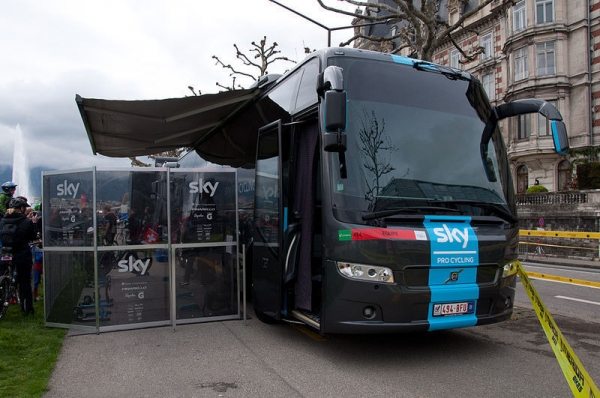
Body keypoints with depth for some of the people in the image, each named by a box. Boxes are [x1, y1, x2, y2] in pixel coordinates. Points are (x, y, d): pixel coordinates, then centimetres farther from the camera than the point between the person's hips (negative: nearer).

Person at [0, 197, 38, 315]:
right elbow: (33, 237, -2)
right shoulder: (26, 222, -13)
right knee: (25, 282, 9)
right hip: (23, 255, -3)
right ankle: (28, 308, 18)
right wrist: (33, 223, 8)